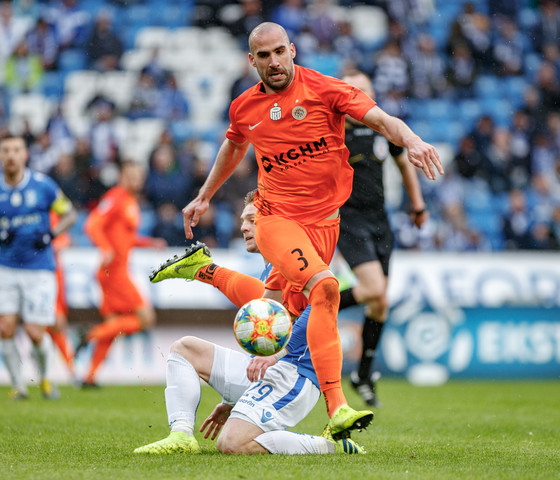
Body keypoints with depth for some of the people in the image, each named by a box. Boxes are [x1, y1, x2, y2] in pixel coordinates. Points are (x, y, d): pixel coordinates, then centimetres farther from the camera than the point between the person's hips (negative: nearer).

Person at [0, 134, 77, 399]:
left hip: (39, 269, -2)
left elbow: (70, 214, 5)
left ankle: (46, 377, 23)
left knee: (35, 332, -6)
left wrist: (52, 234, -12)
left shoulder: (43, 185, -5)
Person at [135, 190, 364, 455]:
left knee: (232, 443, -28)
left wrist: (277, 354, -26)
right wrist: (231, 403, 28)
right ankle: (182, 435, -8)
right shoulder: (268, 273, 28)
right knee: (184, 348, 9)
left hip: (294, 373, -10)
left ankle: (329, 445, -14)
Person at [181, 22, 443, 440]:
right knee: (325, 286, -27)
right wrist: (204, 197, 36)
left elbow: (380, 119, -16)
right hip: (276, 217, -2)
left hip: (323, 220, 2)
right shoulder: (245, 107, 6)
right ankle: (337, 408, -33)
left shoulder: (324, 89, -4)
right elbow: (233, 147, 28)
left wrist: (411, 140, -36)